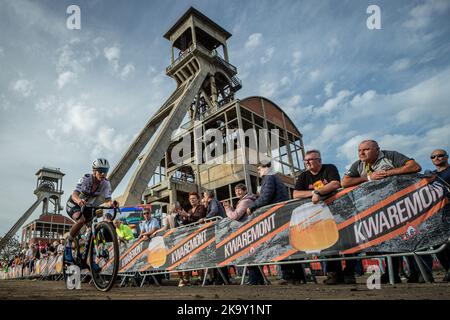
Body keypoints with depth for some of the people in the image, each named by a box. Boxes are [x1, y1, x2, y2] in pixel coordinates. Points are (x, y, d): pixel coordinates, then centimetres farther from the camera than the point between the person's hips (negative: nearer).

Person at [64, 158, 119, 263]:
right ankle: (68, 244, -12)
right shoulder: (86, 179, -28)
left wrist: (111, 203, -51)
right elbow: (74, 195, -39)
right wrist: (79, 201, -63)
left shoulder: (106, 183, -18)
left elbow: (107, 200, -26)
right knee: (81, 220, -35)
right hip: (74, 204, -4)